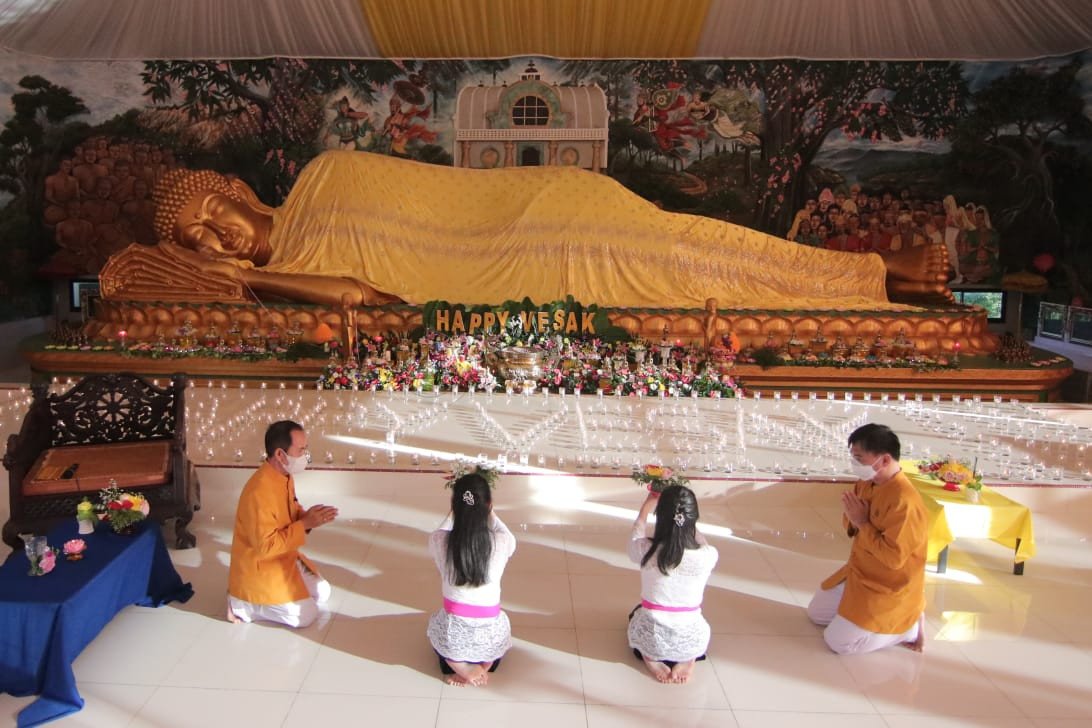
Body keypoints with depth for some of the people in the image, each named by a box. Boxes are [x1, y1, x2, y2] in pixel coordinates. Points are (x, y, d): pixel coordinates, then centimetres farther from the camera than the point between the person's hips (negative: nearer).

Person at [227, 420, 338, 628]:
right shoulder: (259, 492, -32)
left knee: (322, 593, 12)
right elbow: (266, 546, -28)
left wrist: (307, 516, -9)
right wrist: (305, 524, -25)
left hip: (284, 557, 9)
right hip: (260, 568, -9)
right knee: (306, 615, -7)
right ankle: (243, 602, 5)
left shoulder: (285, 476, -3)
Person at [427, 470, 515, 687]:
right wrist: (489, 513, 22)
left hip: (452, 637, 0)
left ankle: (460, 668, 9)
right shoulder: (502, 543, -16)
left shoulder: (438, 541, -15)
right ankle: (484, 665, 9)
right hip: (491, 638, 1)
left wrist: (458, 510, 22)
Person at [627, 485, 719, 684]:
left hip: (651, 639, 0)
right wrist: (686, 513, 17)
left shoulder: (647, 550, -19)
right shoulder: (708, 556, -18)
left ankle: (650, 657, 8)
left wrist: (647, 505, 20)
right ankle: (688, 659, 9)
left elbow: (636, 533, 7)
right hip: (691, 642, 1)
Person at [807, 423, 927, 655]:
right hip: (859, 573, 9)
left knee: (838, 641, -9)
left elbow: (893, 558, -30)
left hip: (889, 589, -9)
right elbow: (854, 526, 10)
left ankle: (908, 625, 6)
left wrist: (862, 522, -25)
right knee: (816, 613, 16)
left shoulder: (904, 500, -31)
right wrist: (852, 516, -14)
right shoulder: (867, 483, -3)